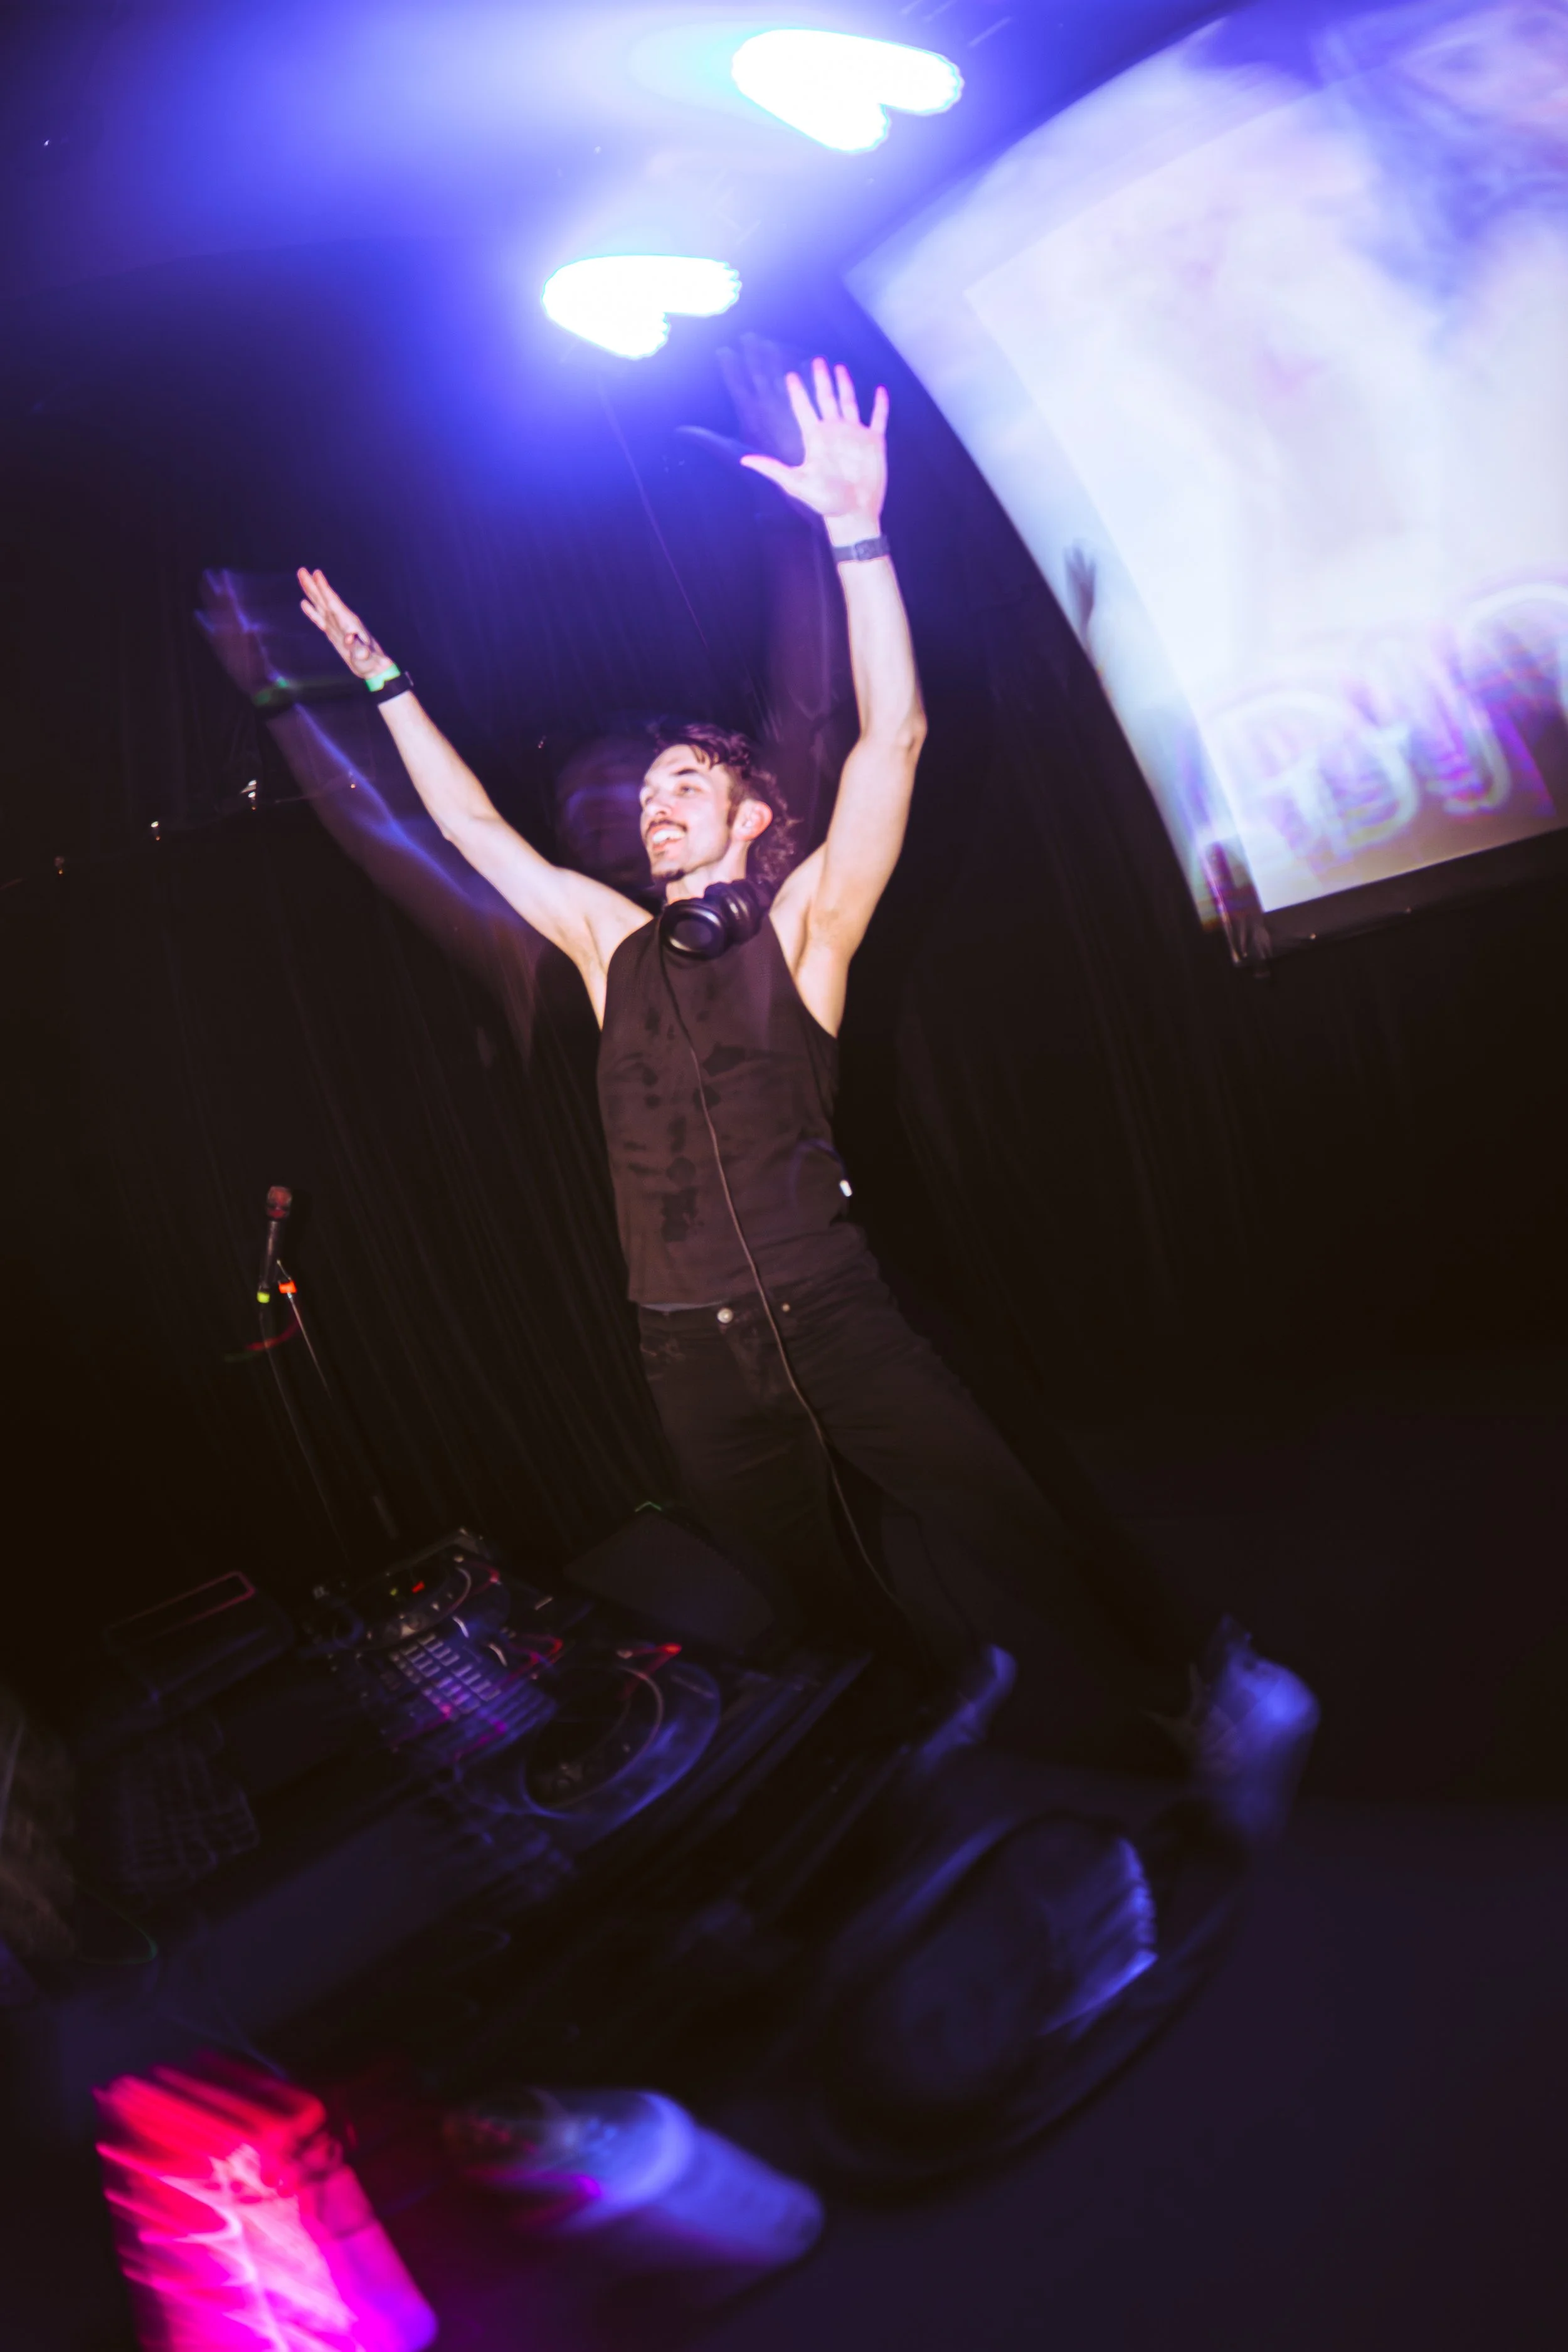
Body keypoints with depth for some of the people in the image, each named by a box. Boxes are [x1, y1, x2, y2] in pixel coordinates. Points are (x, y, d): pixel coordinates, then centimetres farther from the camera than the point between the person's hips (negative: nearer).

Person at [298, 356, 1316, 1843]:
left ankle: (1215, 1704, 13)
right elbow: (476, 828, 17)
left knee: (1004, 1526, -6)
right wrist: (386, 685, 18)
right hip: (693, 1363, 4)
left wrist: (856, 528, -18)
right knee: (828, 1595, 16)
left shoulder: (802, 928, -1)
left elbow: (892, 737, -12)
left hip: (831, 1318, -4)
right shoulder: (613, 946, 10)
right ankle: (957, 1693, 42)